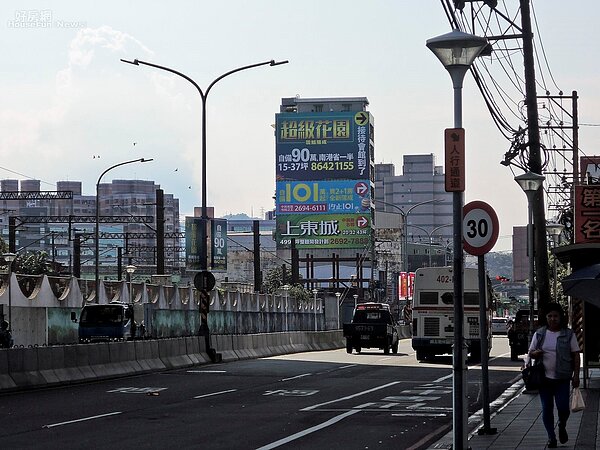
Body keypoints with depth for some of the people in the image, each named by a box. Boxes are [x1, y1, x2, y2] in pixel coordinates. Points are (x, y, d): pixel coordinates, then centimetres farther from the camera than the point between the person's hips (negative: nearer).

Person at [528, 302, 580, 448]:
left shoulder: (568, 334, 1)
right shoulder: (539, 334, 6)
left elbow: (576, 355, 2)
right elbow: (530, 353, 12)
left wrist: (576, 375, -5)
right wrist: (535, 353, -13)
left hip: (562, 378, -2)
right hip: (544, 377, 2)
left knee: (563, 407, -7)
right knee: (547, 409, 4)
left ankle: (562, 427, 24)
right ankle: (551, 437, 16)